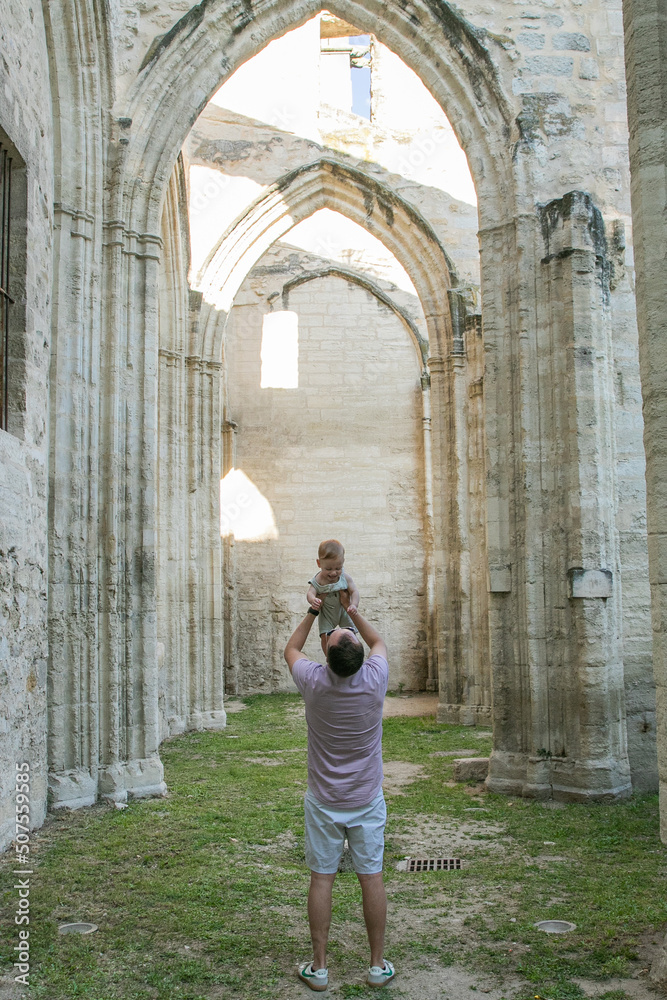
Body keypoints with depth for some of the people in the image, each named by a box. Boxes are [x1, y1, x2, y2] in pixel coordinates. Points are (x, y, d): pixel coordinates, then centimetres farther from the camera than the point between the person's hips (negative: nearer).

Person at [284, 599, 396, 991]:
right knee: (372, 878, 9)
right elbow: (379, 641, 9)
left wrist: (313, 612, 10)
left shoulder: (314, 681, -18)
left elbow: (291, 649, 6)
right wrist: (352, 610, 12)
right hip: (368, 800, 1)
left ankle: (319, 967, 17)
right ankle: (378, 965, 20)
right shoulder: (375, 679, -16)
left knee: (322, 879, 8)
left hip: (324, 801, -1)